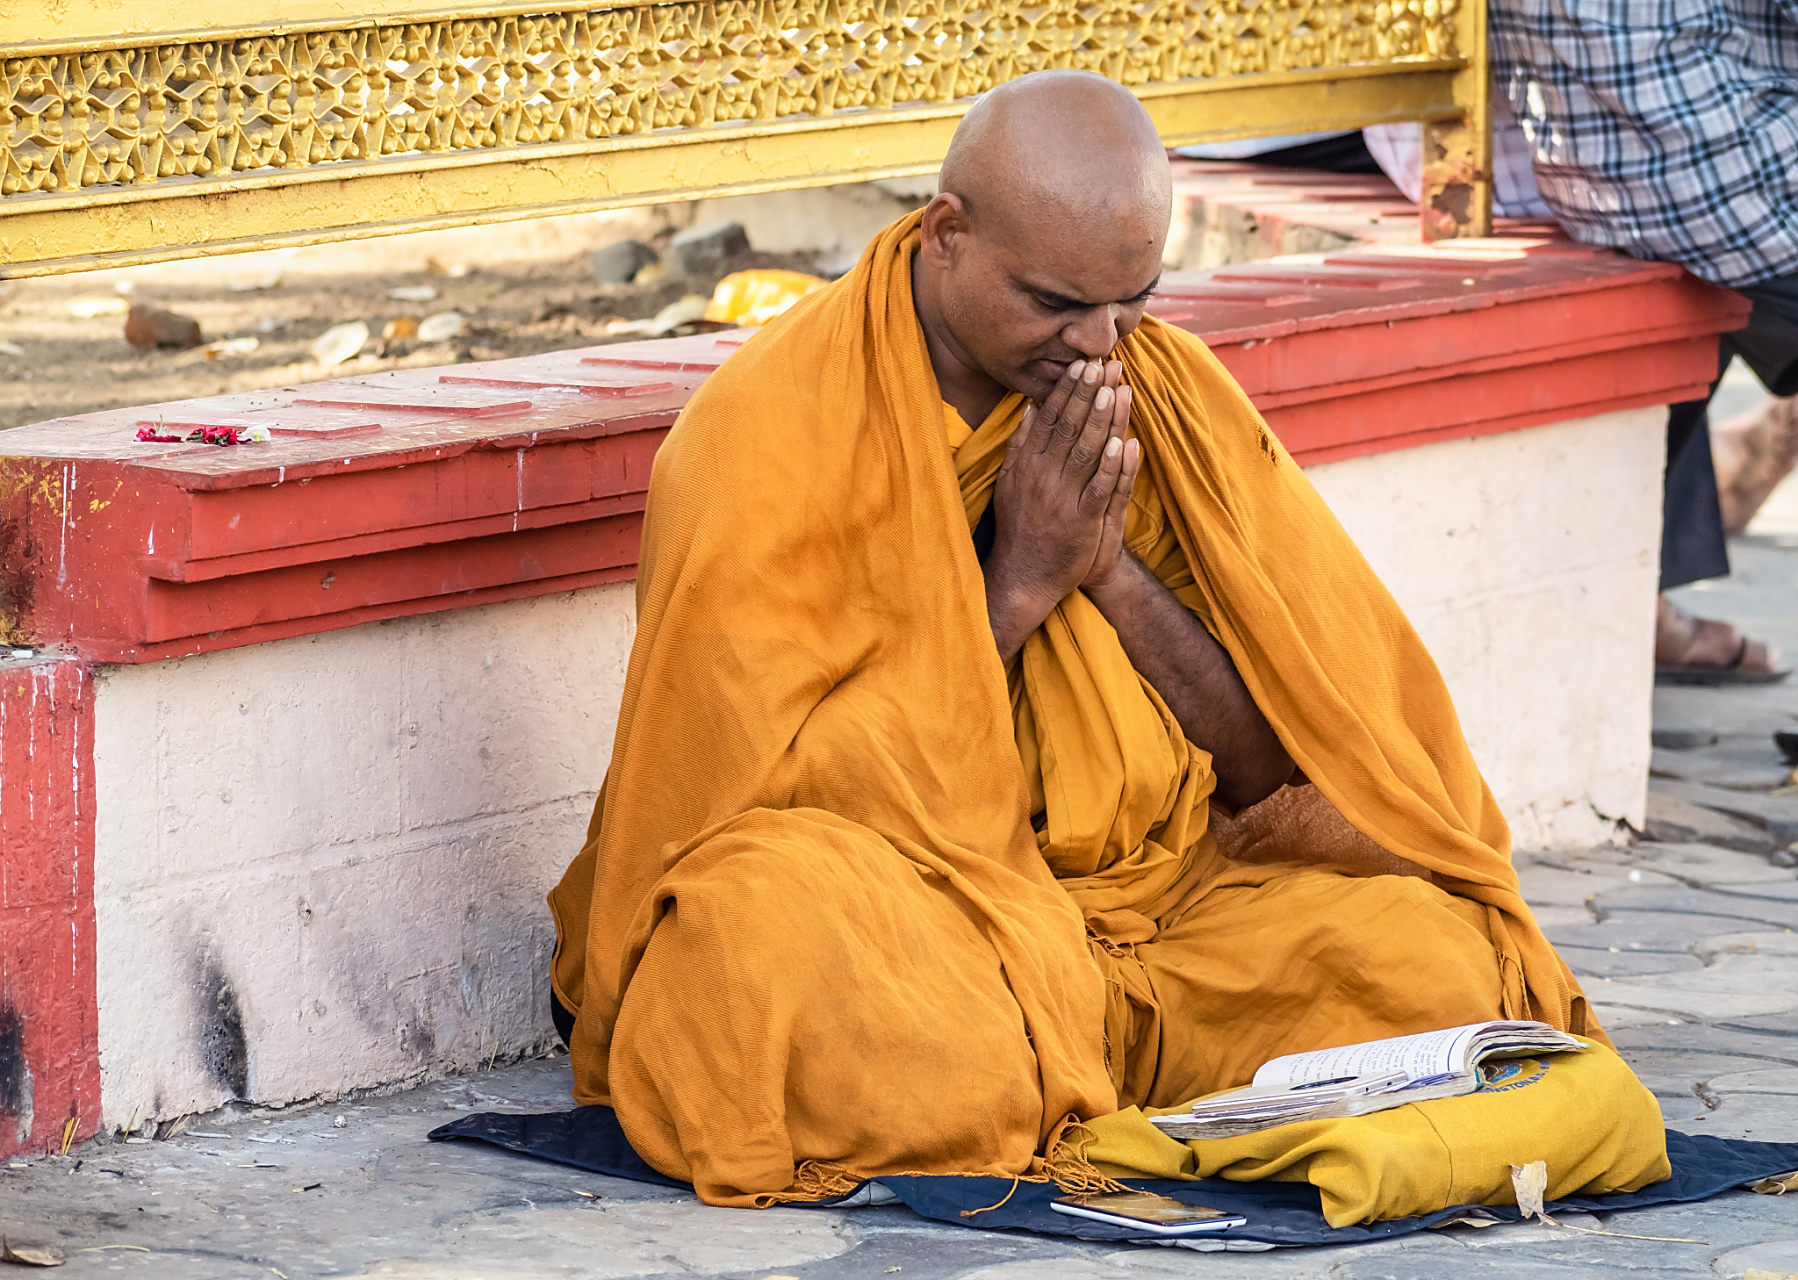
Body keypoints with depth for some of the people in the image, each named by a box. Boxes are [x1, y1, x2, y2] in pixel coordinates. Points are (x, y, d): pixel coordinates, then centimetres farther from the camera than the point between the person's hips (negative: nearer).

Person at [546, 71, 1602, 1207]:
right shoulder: (763, 433, -10)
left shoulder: (1171, 393, 5)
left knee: (1432, 961, -22)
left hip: (1156, 892, 4)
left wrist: (1110, 566, -11)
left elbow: (1274, 764, 4)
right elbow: (792, 794, -12)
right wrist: (1020, 580, -14)